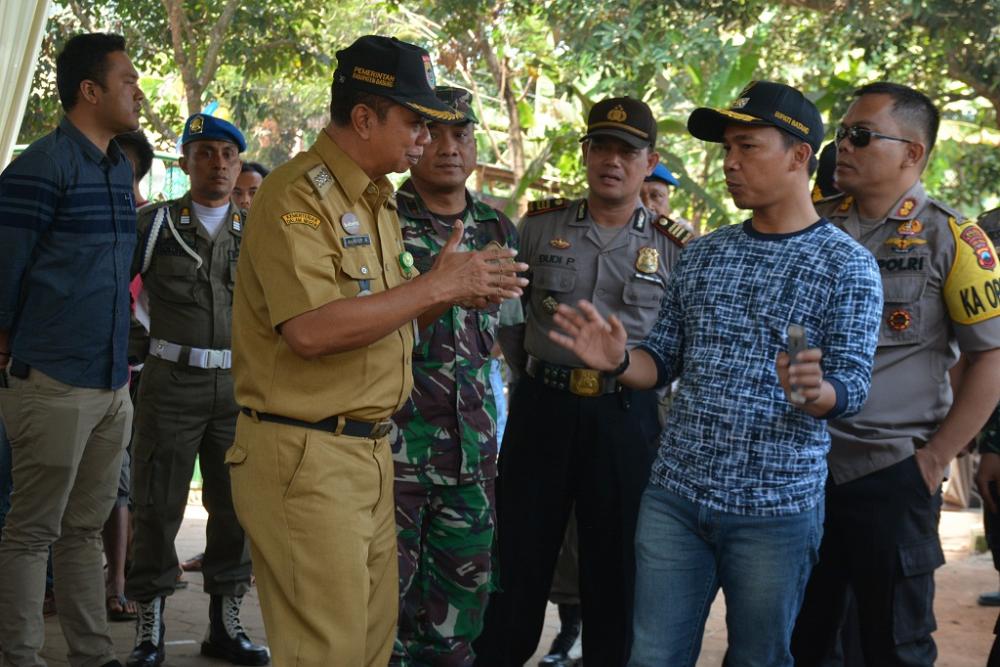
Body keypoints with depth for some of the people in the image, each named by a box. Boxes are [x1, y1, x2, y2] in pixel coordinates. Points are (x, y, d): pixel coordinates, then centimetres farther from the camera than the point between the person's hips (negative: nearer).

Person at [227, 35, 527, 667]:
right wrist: (435, 284, -20)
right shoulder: (299, 195, -14)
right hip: (305, 457, -9)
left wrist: (458, 292, 3)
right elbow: (310, 330, -26)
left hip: (371, 451, 9)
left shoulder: (378, 201, 15)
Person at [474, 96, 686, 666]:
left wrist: (639, 378, -2)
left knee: (614, 570, 9)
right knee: (519, 559, 8)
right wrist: (531, 369, 9)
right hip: (541, 408, 1)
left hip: (627, 420, -1)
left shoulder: (675, 246, 0)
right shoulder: (540, 225, 3)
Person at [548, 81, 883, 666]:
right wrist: (619, 361, -9)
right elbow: (665, 361, 12)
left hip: (777, 507, -4)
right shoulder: (703, 255, 10)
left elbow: (852, 387, -10)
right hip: (674, 493, 4)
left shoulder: (847, 265, -5)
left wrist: (813, 392, -33)